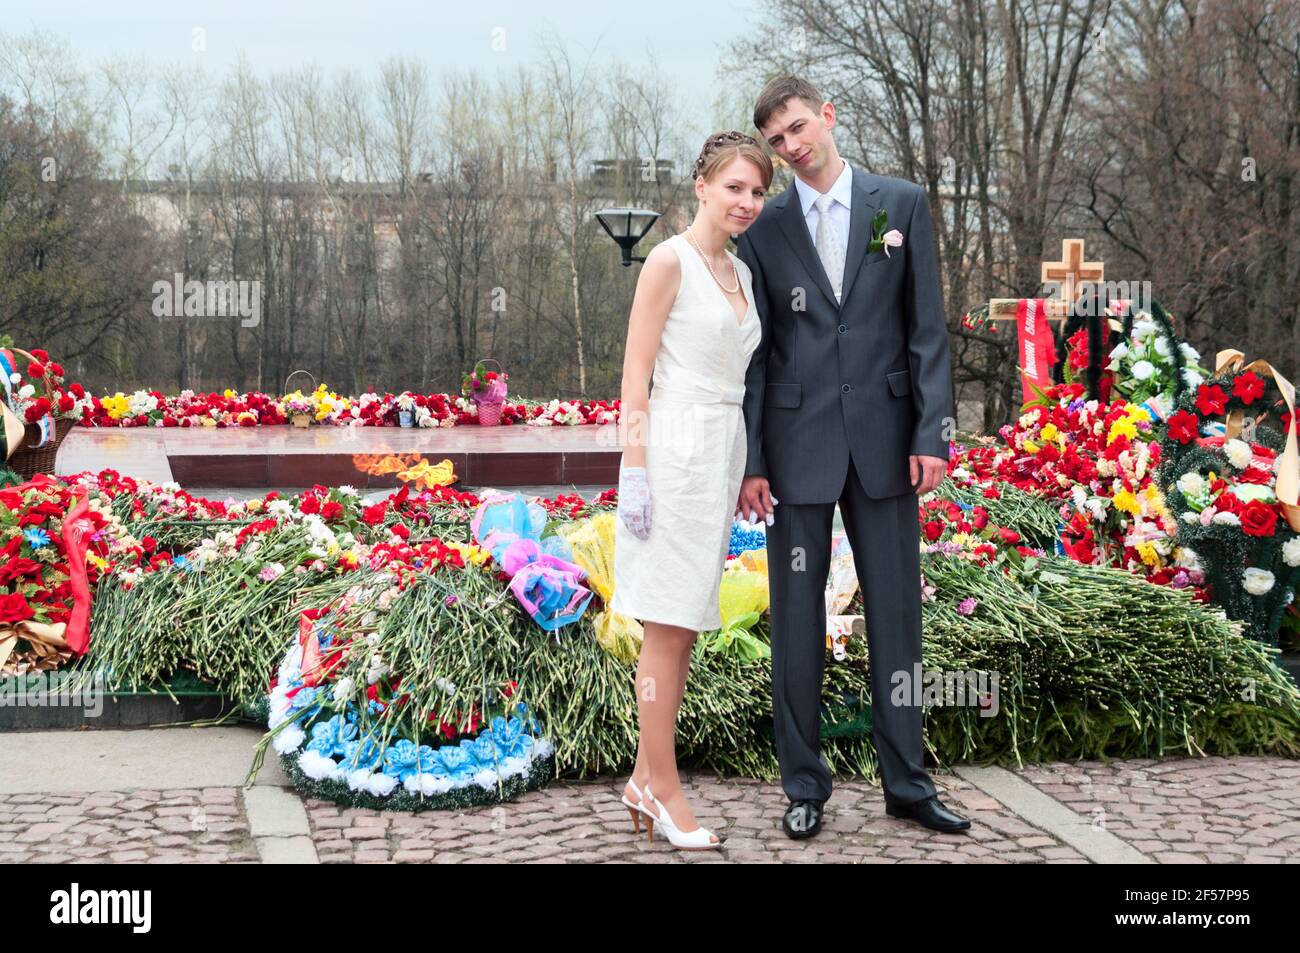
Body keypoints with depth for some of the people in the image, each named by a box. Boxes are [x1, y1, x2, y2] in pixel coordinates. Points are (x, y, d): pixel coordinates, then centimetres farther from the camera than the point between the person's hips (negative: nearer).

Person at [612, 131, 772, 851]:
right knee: (667, 630, -2)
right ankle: (664, 790, 6)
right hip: (675, 452, -8)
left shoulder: (740, 272, 16)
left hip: (723, 458, 8)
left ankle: (645, 779, 19)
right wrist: (636, 474, -16)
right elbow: (636, 377, -11)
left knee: (684, 629, 10)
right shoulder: (670, 260, -8)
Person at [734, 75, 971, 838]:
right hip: (797, 441, 0)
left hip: (883, 437, 0)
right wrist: (751, 462, -3)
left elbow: (927, 327, 1)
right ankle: (805, 783, 17)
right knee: (797, 615, 5)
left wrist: (931, 433, -6)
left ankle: (907, 781, 18)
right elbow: (754, 351, 2)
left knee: (896, 610, 6)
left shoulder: (902, 204, 3)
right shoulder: (764, 228, 3)